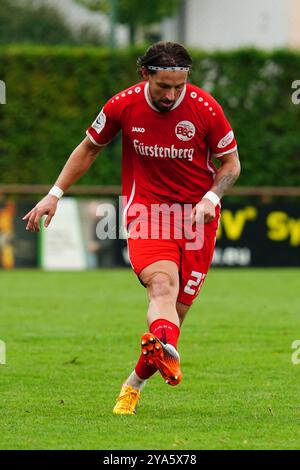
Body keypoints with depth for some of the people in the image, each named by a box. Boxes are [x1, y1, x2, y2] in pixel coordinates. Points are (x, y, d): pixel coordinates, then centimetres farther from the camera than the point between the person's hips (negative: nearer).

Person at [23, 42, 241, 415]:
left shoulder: (205, 108, -8)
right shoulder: (124, 105, -6)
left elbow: (231, 163, 6)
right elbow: (89, 148, 12)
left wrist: (210, 198, -12)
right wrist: (55, 194, 10)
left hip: (196, 216, 1)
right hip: (145, 210, -1)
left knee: (176, 308, -1)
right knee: (162, 284, -29)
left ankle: (133, 386, 17)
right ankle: (167, 353, -59)